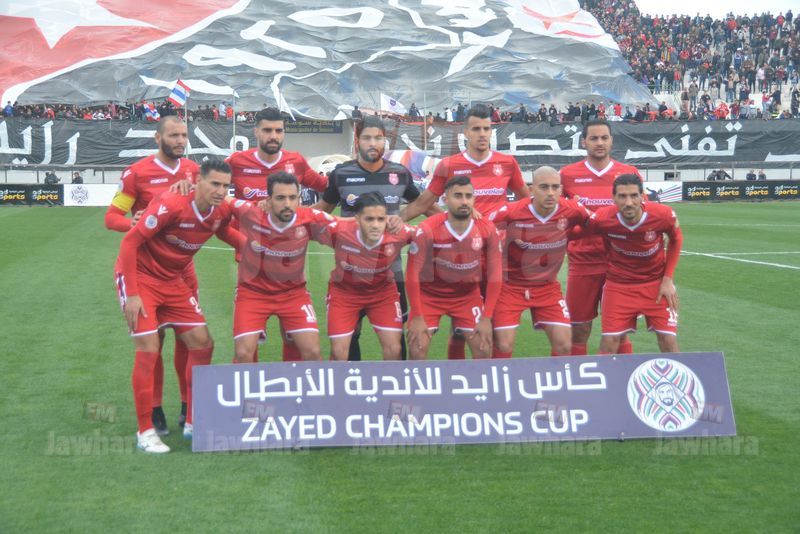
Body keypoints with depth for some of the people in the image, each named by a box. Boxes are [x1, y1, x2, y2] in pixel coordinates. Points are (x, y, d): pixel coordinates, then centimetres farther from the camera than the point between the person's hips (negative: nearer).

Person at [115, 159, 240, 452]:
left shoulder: (222, 212, -9)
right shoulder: (171, 205, -27)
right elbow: (129, 243, -22)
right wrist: (132, 295, -23)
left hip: (173, 280, 7)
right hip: (140, 277, -7)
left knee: (203, 344, 3)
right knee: (149, 349, -12)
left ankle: (193, 423, 17)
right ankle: (145, 431, 2)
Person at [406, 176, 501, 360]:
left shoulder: (487, 230, -18)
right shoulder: (427, 229, -25)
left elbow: (495, 274, -10)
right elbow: (413, 273, -18)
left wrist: (487, 317, -13)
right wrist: (417, 316, -18)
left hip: (468, 294, 2)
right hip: (429, 293, -2)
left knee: (484, 349, -4)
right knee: (417, 348, -10)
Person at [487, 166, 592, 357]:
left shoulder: (571, 211, -17)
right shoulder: (511, 212, -23)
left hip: (548, 287, 3)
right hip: (510, 286, -2)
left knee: (564, 345, -2)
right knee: (503, 347, -7)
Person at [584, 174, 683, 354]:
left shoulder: (663, 215, -23)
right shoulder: (601, 219, -25)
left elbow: (676, 239, 0)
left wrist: (668, 278, -3)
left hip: (656, 283, 0)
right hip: (618, 284, 0)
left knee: (668, 340, -3)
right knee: (609, 343, -3)